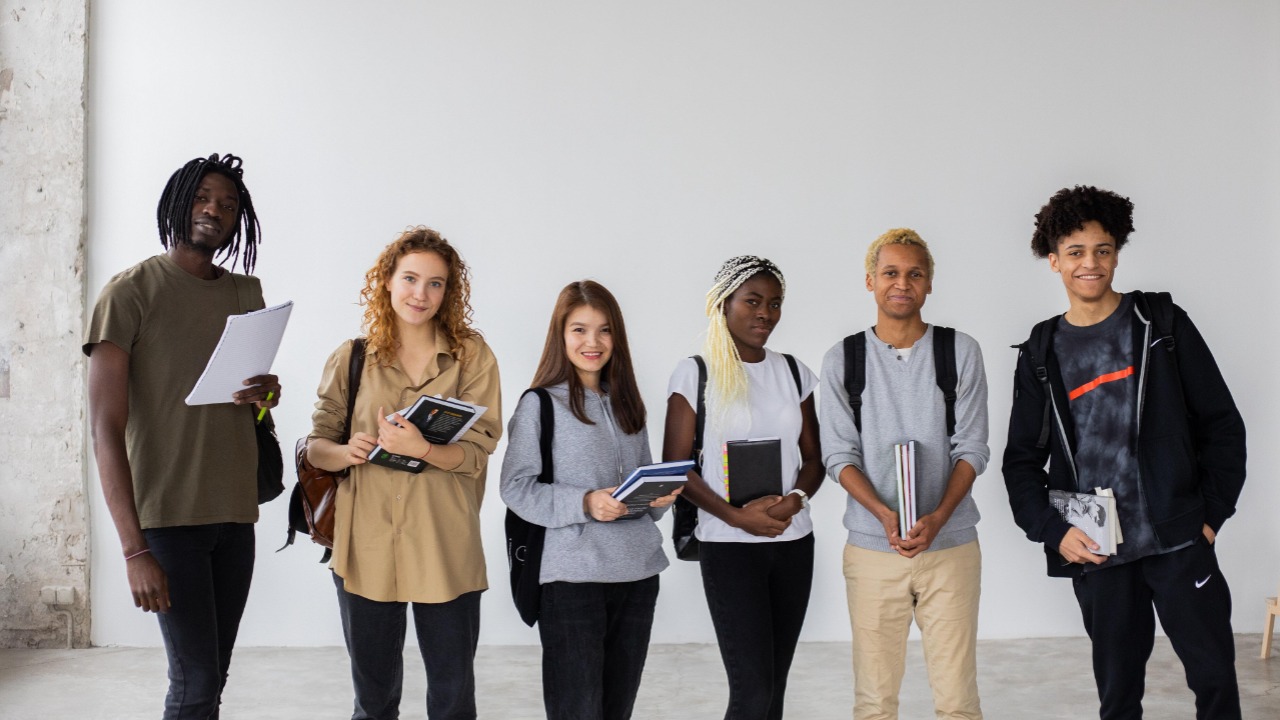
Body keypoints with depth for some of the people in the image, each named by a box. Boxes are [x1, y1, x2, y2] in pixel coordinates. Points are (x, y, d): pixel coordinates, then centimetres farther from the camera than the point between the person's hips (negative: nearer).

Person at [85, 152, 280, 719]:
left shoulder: (247, 293, 13)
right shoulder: (131, 291, -6)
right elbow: (106, 429, -12)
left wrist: (267, 395, -2)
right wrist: (134, 549, -20)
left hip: (235, 512, 6)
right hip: (168, 516, -6)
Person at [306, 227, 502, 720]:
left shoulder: (472, 356, 1)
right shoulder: (351, 359, 5)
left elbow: (477, 452, -6)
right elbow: (316, 445, 7)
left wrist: (420, 448, -25)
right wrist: (344, 452, -16)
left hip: (445, 550, -1)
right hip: (365, 547, 1)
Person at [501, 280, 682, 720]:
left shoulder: (626, 404, 14)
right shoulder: (540, 403, -4)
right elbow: (516, 487, -10)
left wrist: (660, 496, -2)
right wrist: (585, 504, -22)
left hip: (638, 572, 6)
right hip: (572, 575, -6)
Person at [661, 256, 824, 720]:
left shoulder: (792, 372, 10)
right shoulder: (695, 374, -3)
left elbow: (813, 456, 11)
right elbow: (675, 466, -6)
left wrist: (796, 499, -11)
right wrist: (736, 516, -17)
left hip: (793, 541, 5)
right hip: (729, 545, -5)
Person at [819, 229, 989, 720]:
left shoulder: (960, 352, 3)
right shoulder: (842, 360, 4)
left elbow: (972, 449, 0)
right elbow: (839, 456, 1)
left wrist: (937, 517, -15)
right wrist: (885, 515, -16)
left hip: (951, 545, 0)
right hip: (872, 548, 0)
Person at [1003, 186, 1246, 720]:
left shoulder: (1162, 324, 3)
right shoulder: (1041, 354, 8)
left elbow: (1221, 423, 4)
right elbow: (1022, 460, 10)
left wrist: (1212, 513, -3)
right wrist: (1053, 532, -4)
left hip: (1178, 539, -1)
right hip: (1094, 552, 2)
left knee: (1215, 676, 0)